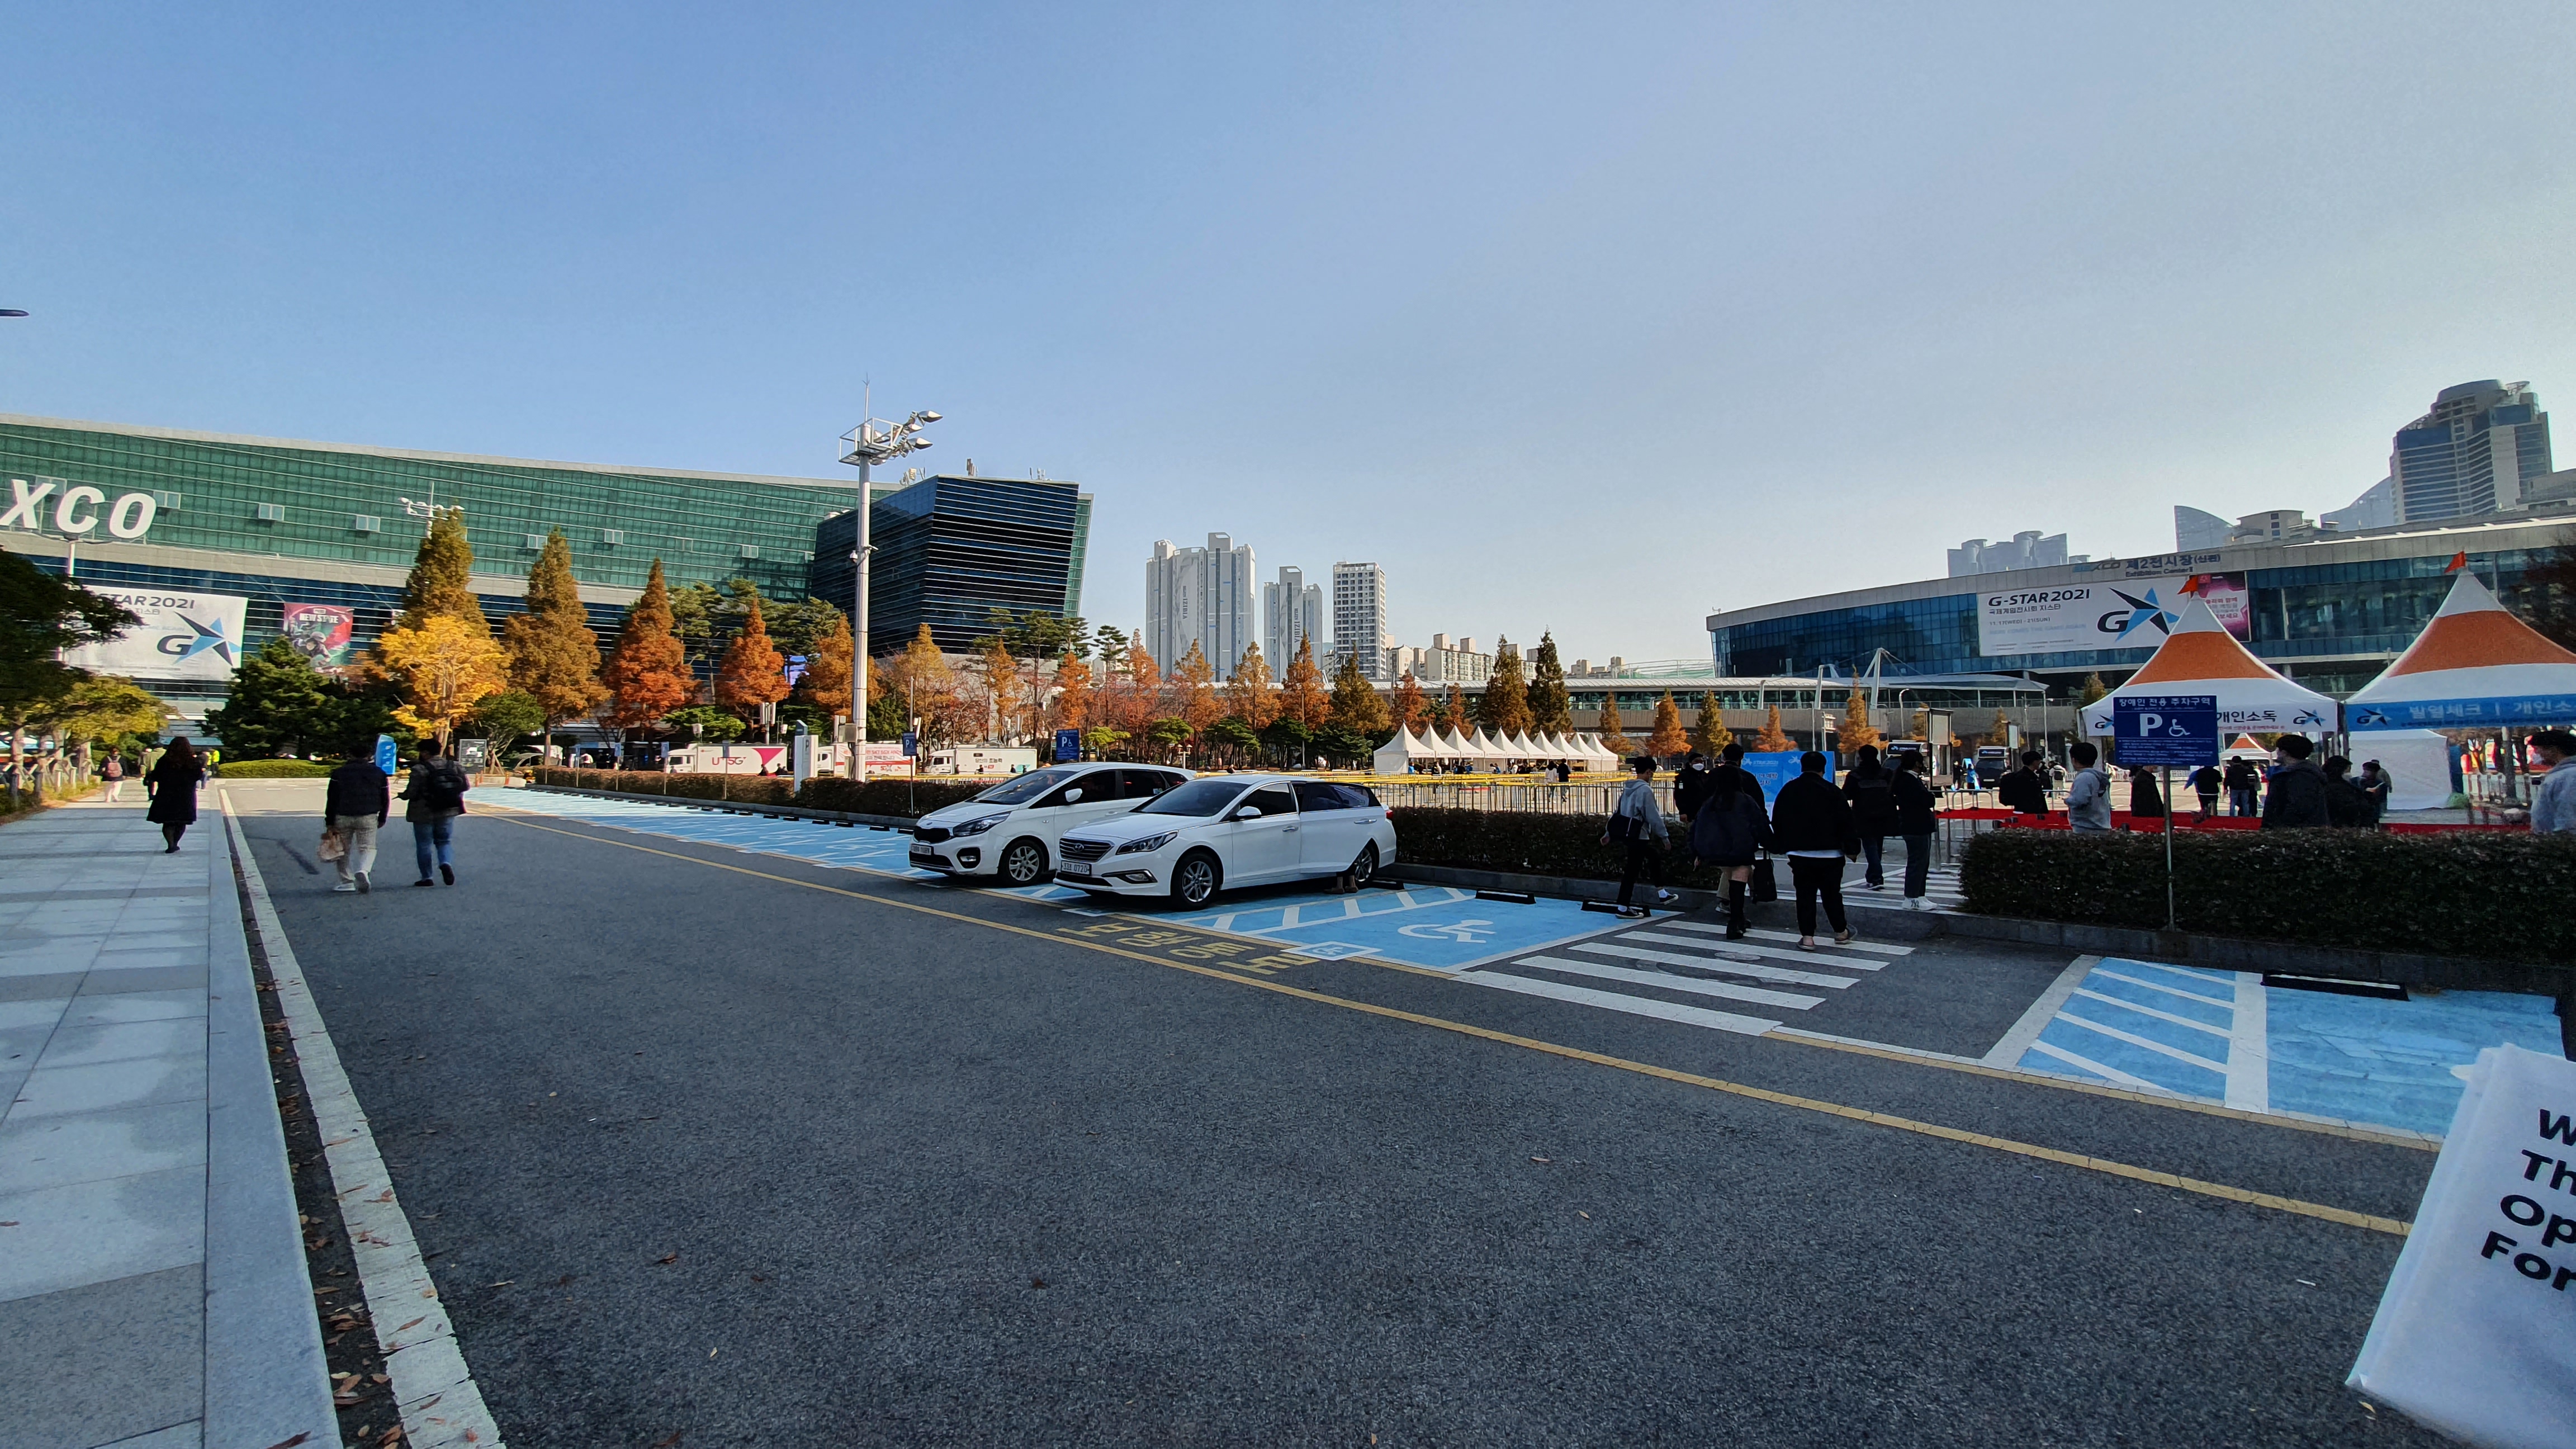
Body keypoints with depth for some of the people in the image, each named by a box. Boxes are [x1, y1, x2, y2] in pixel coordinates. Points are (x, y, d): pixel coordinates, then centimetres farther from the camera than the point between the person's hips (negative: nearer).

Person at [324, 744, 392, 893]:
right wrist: (381, 820, 22)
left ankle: (347, 882, 16)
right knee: (367, 847, 2)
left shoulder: (339, 773, 5)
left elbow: (332, 800, 2)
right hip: (368, 818, 0)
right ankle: (362, 871, -27)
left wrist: (330, 823, 4)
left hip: (342, 818, 0)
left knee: (344, 850, 12)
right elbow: (385, 800, 10)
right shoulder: (379, 774, 8)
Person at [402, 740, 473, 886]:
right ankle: (446, 863, -12)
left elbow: (412, 793, -15)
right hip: (448, 812, 4)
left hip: (424, 813, -4)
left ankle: (426, 878, 13)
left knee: (424, 845, 9)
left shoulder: (419, 769, -14)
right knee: (443, 841, 16)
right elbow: (466, 786, 6)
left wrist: (403, 795, 7)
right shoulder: (454, 766, 1)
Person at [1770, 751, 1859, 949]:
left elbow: (1777, 821, 9)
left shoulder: (1788, 790, 4)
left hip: (1799, 853, 2)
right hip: (1829, 853, -1)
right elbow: (1846, 821, -6)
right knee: (1832, 894, 11)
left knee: (1805, 895, 4)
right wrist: (1852, 848, 2)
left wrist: (1779, 847, 19)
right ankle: (1841, 933, 25)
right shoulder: (1832, 791, -6)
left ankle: (1807, 936, -1)